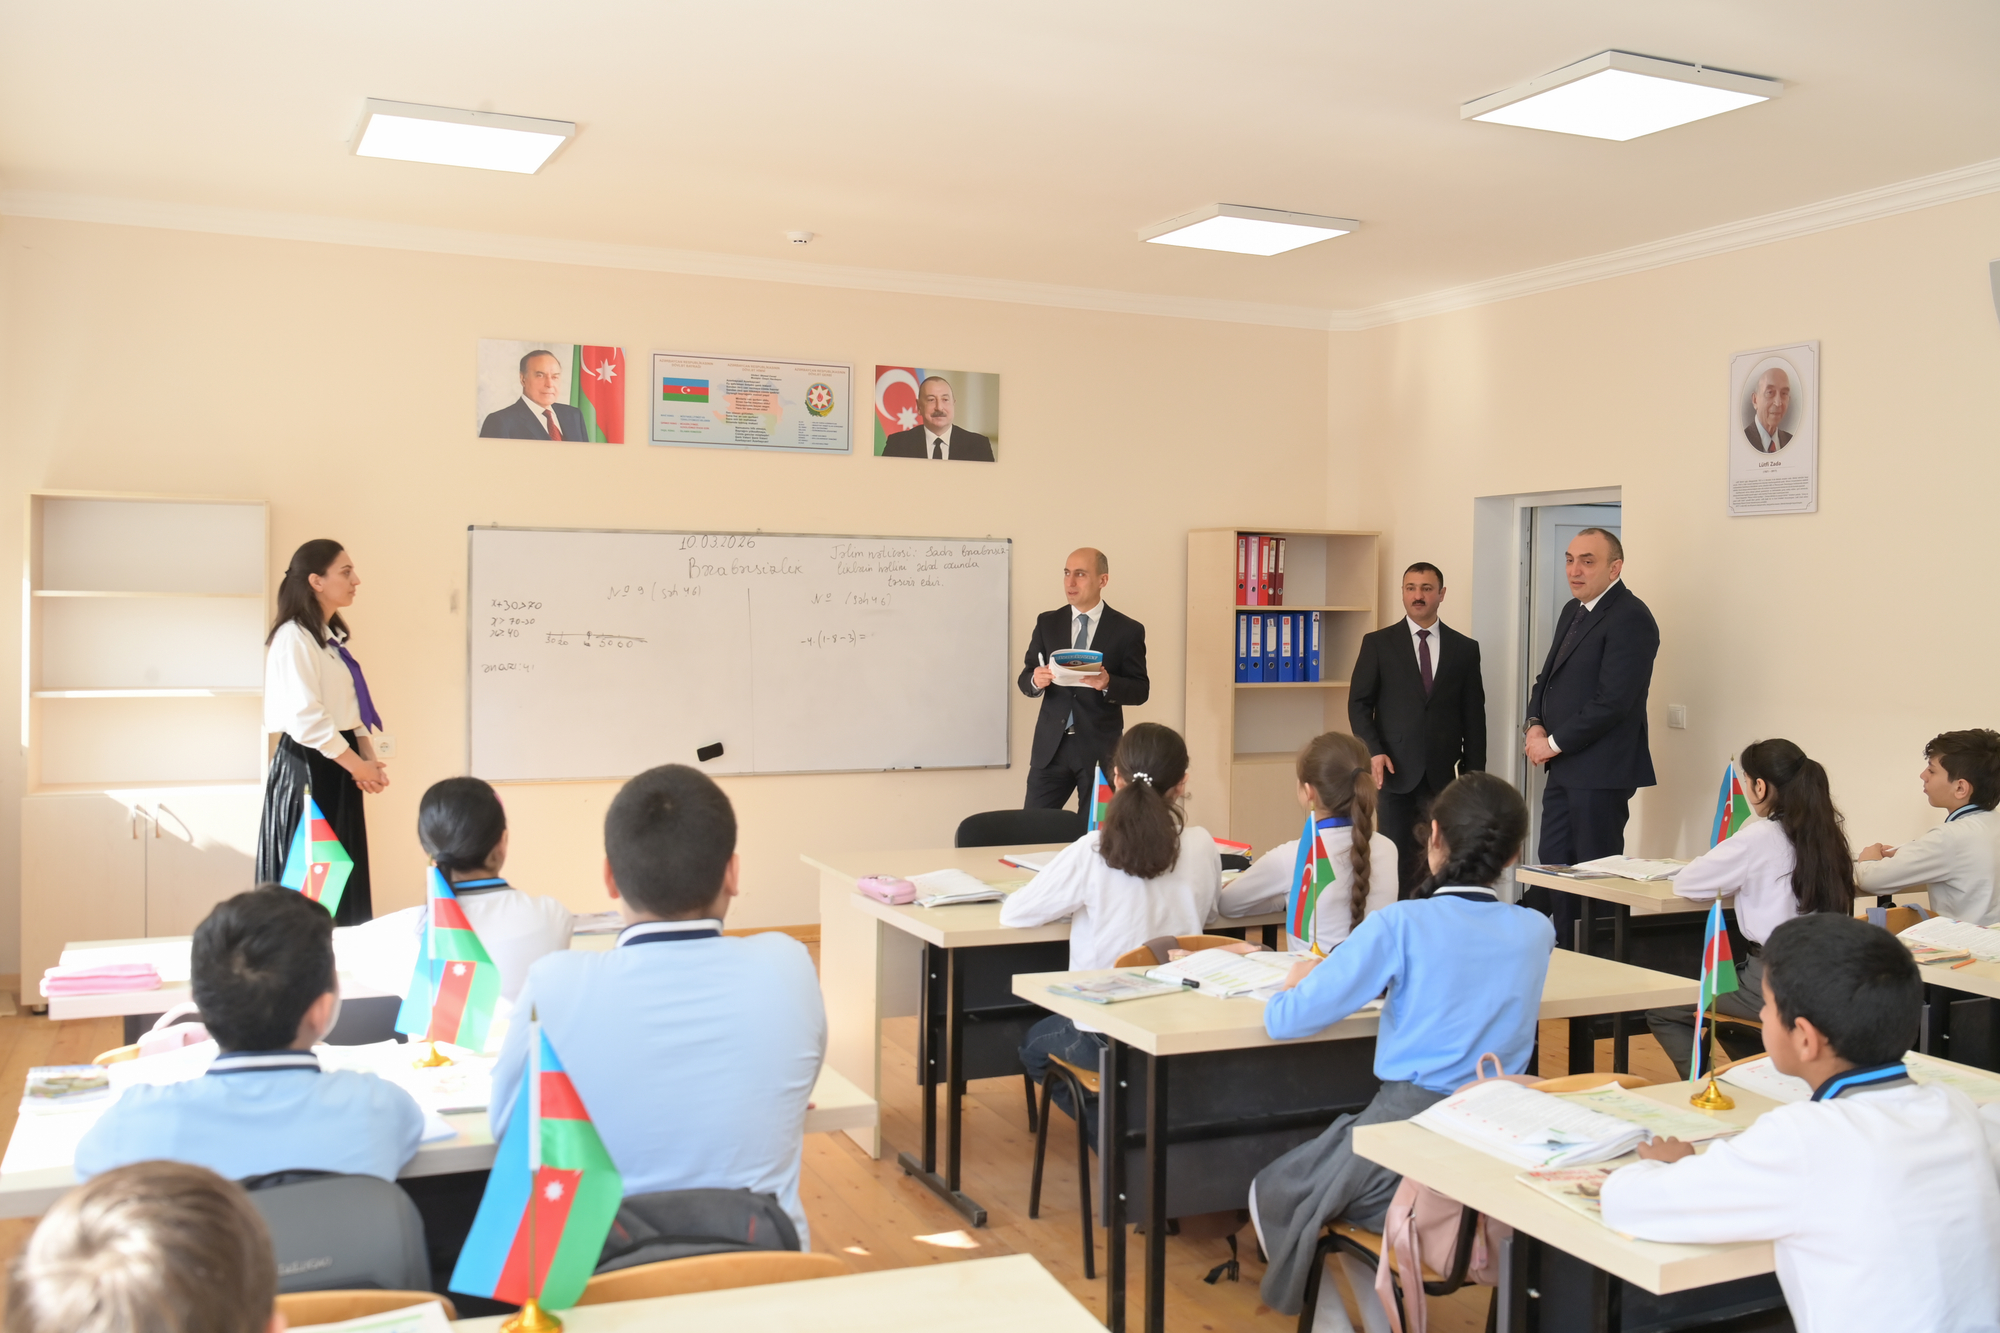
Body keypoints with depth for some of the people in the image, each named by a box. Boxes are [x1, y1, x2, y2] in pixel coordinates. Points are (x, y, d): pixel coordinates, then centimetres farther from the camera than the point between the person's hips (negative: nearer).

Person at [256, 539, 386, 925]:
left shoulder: (332, 637, 15)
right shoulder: (293, 637, -15)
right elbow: (305, 718, -22)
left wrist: (368, 758, 1)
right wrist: (356, 764, -15)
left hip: (337, 767, 9)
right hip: (307, 768, -9)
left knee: (343, 881, 11)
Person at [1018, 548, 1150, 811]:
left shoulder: (1128, 630, -1)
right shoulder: (1047, 623, 7)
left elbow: (1141, 690, -1)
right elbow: (1025, 679, 7)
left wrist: (1108, 684, -21)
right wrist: (1036, 680, -17)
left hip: (1100, 749, -2)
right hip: (1051, 746, 2)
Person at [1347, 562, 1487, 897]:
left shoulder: (1465, 648, 10)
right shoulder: (1378, 643, 6)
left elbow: (1474, 715, 10)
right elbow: (1359, 703, 3)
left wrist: (1473, 773, 5)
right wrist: (1373, 751, -10)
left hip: (1443, 774, 1)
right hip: (1395, 771, -1)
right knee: (1394, 857, -2)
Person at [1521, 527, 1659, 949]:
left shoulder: (1630, 618, -15)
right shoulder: (1573, 611, 15)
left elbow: (1612, 701, -21)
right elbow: (1549, 677, 21)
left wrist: (1554, 743, -14)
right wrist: (1536, 723, 2)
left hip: (1600, 771, -9)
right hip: (1564, 768, 9)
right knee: (1555, 865, 13)